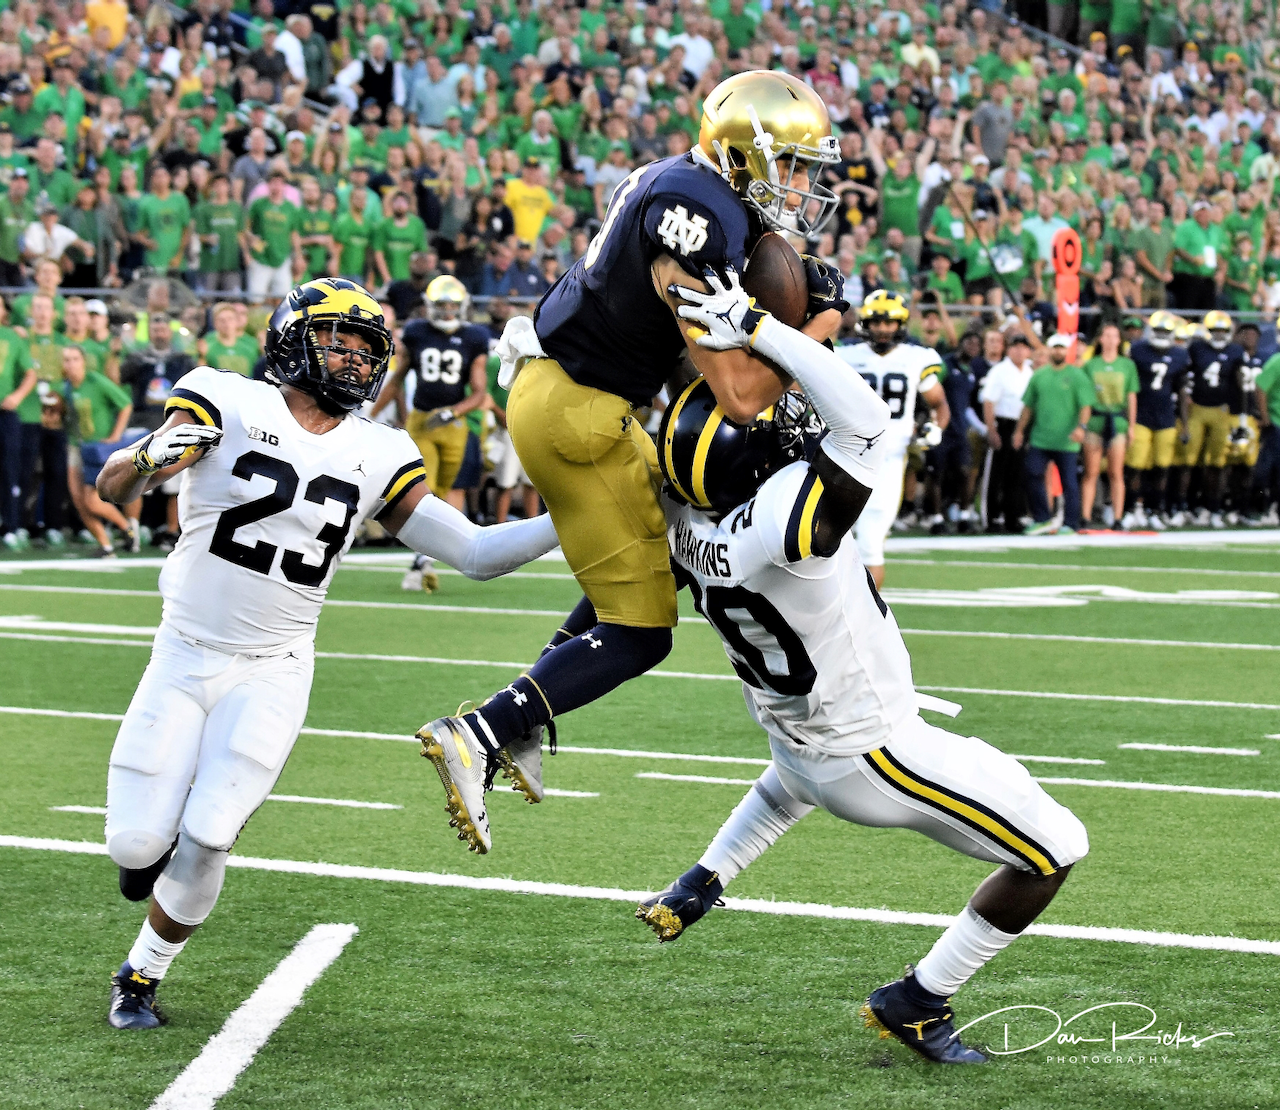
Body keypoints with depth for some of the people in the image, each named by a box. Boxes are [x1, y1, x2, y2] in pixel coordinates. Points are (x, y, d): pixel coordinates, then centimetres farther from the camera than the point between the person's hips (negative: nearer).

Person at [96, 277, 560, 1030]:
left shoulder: (379, 459, 2)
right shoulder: (231, 405, -9)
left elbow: (475, 553, 3)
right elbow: (112, 487, -17)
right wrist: (151, 458, -40)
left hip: (270, 677, 2)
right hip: (183, 657, -2)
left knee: (205, 843, -13)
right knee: (139, 845, -6)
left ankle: (143, 975, 12)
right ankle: (149, 836, 33)